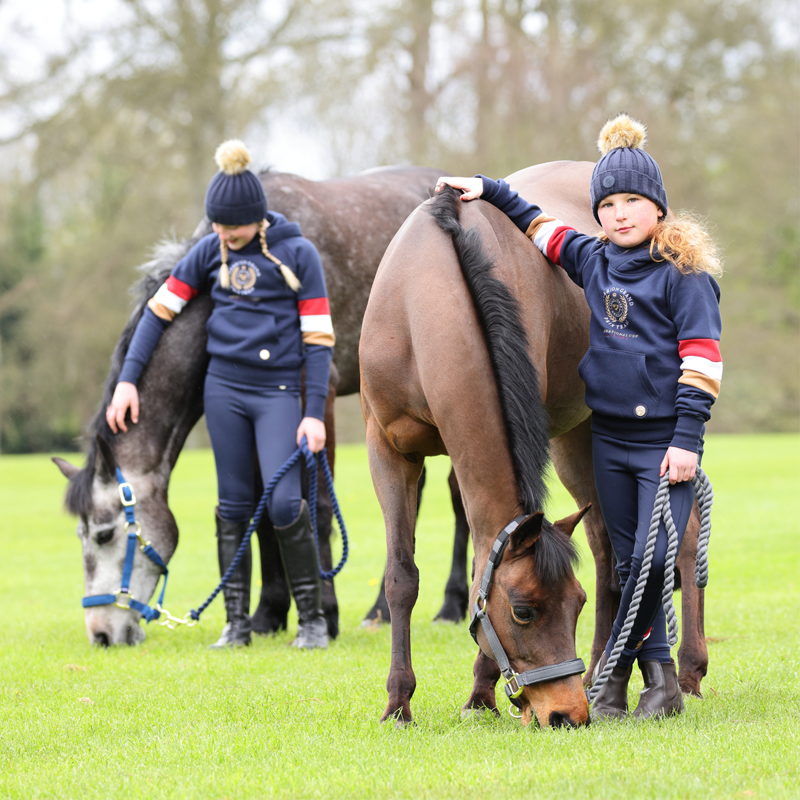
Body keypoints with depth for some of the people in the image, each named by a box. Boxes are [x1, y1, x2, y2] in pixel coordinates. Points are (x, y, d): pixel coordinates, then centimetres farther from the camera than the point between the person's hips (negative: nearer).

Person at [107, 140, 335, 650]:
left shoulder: (298, 254, -5)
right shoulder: (211, 252, 4)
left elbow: (318, 338, -5)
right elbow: (161, 310, 8)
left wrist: (315, 413, -11)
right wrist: (129, 379, 0)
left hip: (279, 392, -3)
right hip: (224, 387, 3)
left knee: (285, 503, -12)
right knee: (234, 506, 5)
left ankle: (312, 617, 1)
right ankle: (237, 623, 10)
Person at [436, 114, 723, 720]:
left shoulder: (685, 273, -8)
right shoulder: (594, 261, 9)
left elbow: (702, 359, -12)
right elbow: (541, 228, 27)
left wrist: (687, 439, -17)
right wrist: (492, 192, 20)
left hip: (665, 441, -6)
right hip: (609, 438, 6)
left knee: (654, 558, -13)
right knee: (629, 562, 6)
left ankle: (614, 669, -2)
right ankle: (660, 678, 12)